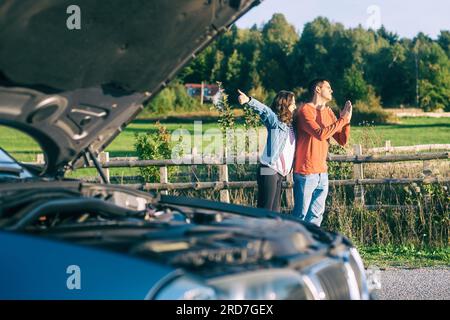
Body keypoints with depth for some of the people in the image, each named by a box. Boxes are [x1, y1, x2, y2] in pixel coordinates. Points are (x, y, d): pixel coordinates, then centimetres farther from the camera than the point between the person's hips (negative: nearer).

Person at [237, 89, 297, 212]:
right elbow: (263, 110, -25)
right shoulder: (275, 120, -6)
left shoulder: (290, 124, 16)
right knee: (265, 211, -10)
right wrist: (249, 100, -42)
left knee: (275, 211, 10)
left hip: (279, 173, 8)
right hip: (269, 171, -8)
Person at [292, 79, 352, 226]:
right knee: (301, 215, -4)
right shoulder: (306, 110, -10)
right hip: (306, 173, -8)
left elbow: (343, 141, 11)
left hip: (322, 173, 8)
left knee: (316, 215, 11)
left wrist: (346, 120, -5)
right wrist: (342, 120, -17)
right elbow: (320, 134, -24)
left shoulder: (329, 112, 13)